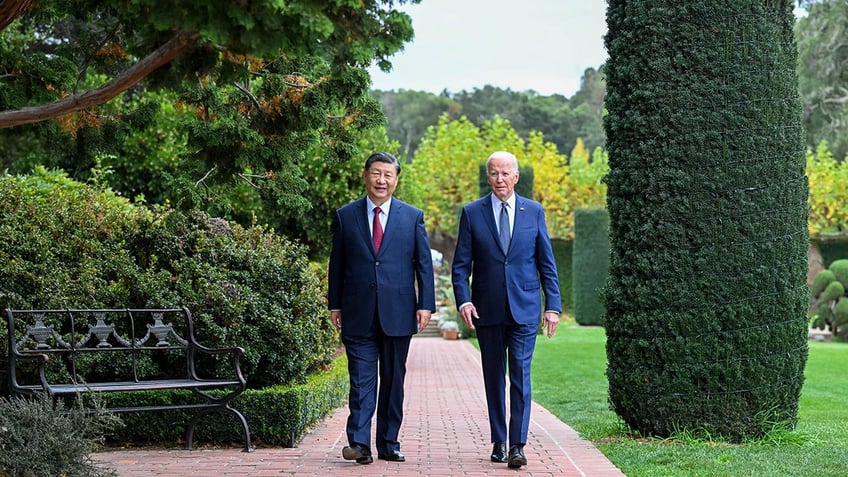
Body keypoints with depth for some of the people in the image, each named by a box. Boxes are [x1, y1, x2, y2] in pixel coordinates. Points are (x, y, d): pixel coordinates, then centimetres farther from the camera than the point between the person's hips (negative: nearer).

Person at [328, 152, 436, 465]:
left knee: (393, 380, 7)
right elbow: (337, 264, 9)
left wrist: (426, 304, -3)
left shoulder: (413, 217, 6)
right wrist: (335, 304, 5)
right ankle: (359, 443, -8)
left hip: (398, 313, 1)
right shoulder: (345, 216, 6)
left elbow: (424, 264, 5)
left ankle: (388, 444, 14)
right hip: (359, 313, -1)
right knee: (362, 379, -5)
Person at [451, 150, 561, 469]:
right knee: (494, 378, 9)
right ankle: (498, 442, 18)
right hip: (487, 310, 1)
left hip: (524, 308, -1)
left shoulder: (534, 212, 5)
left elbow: (547, 262, 7)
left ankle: (517, 446, -9)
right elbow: (461, 264, 2)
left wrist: (553, 305, 1)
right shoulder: (472, 213, 4)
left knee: (520, 374, -8)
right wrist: (463, 300, -12)